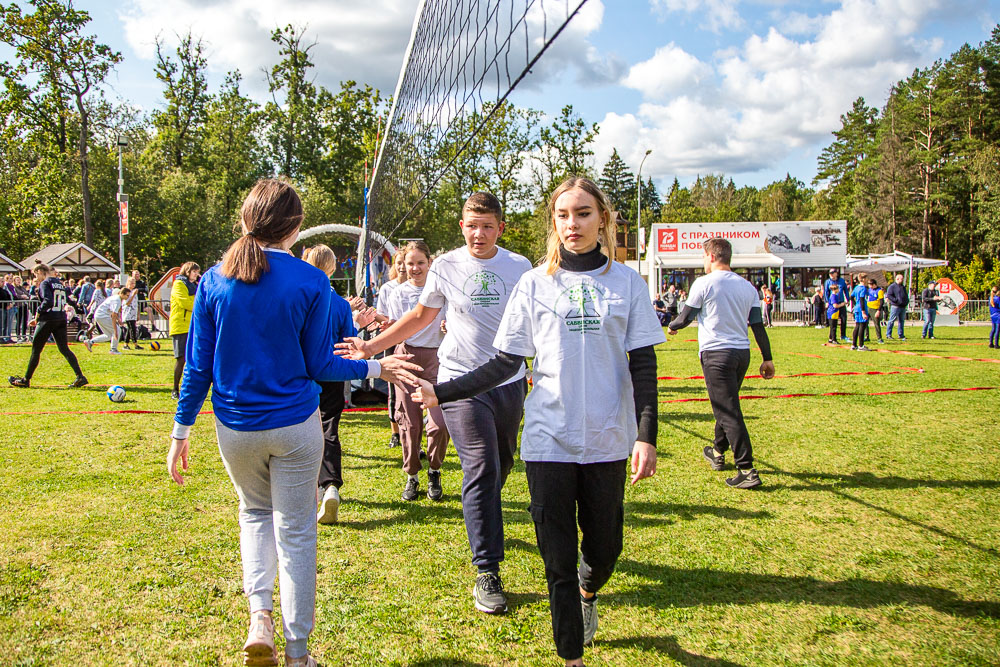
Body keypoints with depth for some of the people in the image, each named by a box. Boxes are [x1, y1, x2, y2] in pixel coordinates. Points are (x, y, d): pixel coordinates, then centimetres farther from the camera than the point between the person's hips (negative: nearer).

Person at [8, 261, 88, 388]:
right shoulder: (60, 284, 15)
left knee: (36, 350, 5)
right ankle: (80, 377, -9)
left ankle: (26, 380, 15)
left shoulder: (45, 283, -8)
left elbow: (48, 301, -22)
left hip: (48, 319, -7)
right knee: (64, 349, 5)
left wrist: (37, 314, -8)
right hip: (61, 319, 7)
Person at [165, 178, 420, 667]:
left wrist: (181, 431, 7)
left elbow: (197, 364, -1)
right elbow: (319, 365, -6)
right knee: (295, 531, 9)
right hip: (294, 425, -2)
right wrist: (374, 368, 8)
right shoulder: (311, 283, -10)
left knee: (255, 511, 27)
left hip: (235, 426, 3)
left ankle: (259, 618, 11)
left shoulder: (214, 280, -3)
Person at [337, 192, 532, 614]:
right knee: (480, 469, -12)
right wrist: (373, 345, 9)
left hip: (509, 381, 3)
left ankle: (484, 524, 44)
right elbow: (421, 316, 13)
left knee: (501, 465, 15)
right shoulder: (445, 267, 1)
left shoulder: (519, 268, 3)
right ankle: (487, 573, -9)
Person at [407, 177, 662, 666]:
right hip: (549, 441, 0)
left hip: (608, 441, 1)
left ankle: (588, 593, 46)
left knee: (604, 548, 10)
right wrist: (441, 392, -7)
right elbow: (507, 363, 2)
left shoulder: (626, 283, 3)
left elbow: (643, 367, 1)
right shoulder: (534, 284, 3)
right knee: (558, 559, 3)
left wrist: (646, 436, -8)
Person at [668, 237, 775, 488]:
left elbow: (685, 318, 0)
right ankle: (718, 453, 39)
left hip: (716, 354, -7)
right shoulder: (747, 286, 9)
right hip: (742, 353, 7)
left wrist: (671, 327, 21)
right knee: (727, 405, 23)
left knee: (729, 413, -7)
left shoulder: (704, 283, -8)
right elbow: (758, 326, 8)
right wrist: (767, 358, 12)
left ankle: (747, 471, -11)